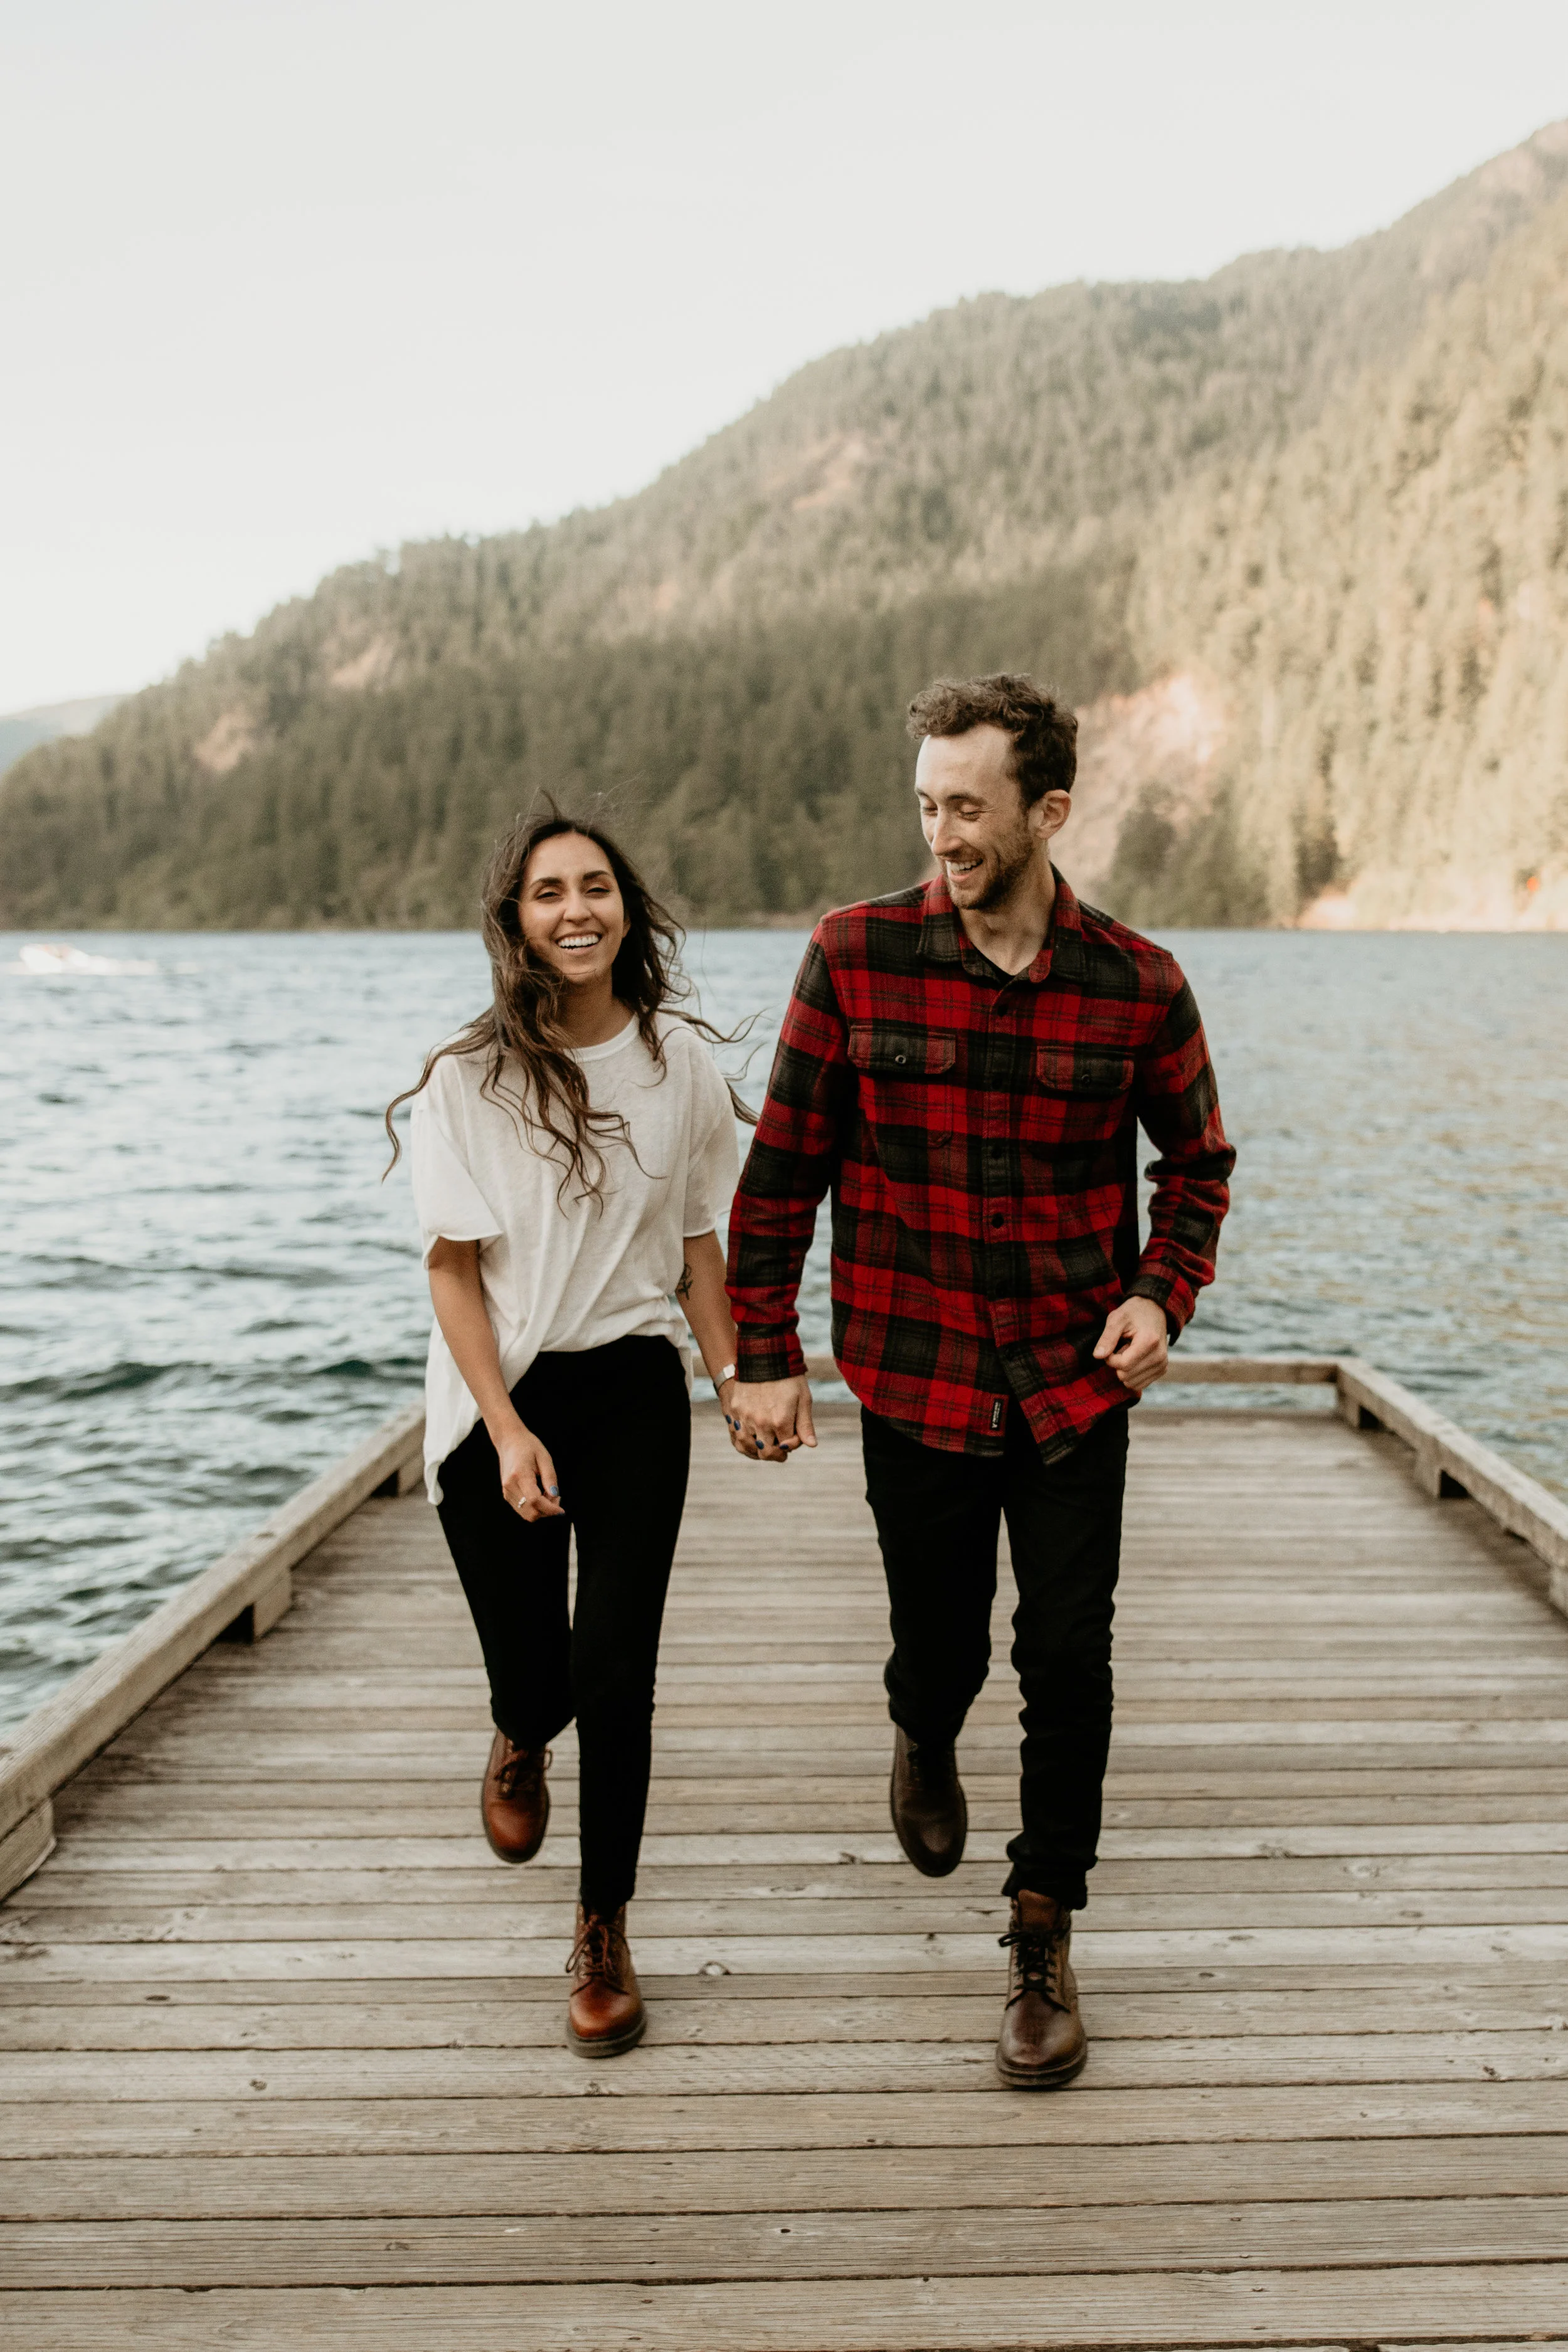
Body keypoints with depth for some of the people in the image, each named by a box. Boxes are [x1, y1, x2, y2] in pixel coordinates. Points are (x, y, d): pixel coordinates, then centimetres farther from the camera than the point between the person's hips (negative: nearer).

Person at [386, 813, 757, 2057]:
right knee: (534, 1679, 3)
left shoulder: (681, 1061, 0)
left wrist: (735, 1372, 4)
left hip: (635, 1392, 1)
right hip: (499, 1401, -1)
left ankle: (605, 1937, 18)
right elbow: (452, 1266, -7)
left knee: (616, 1673, -3)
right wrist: (508, 1429, -12)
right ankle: (522, 1743, 45)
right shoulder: (468, 1076, -8)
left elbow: (697, 1240, 9)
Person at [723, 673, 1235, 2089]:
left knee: (1069, 1663, 1)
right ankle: (924, 1736, 52)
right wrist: (766, 1353, -4)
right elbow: (786, 1165, -2)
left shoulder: (1139, 987, -6)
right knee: (942, 1640, 13)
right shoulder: (856, 958, -7)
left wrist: (1165, 1292, -7)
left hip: (1078, 1387, 0)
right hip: (916, 1381, 0)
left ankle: (1043, 1943, 21)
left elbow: (1198, 1159, 10)